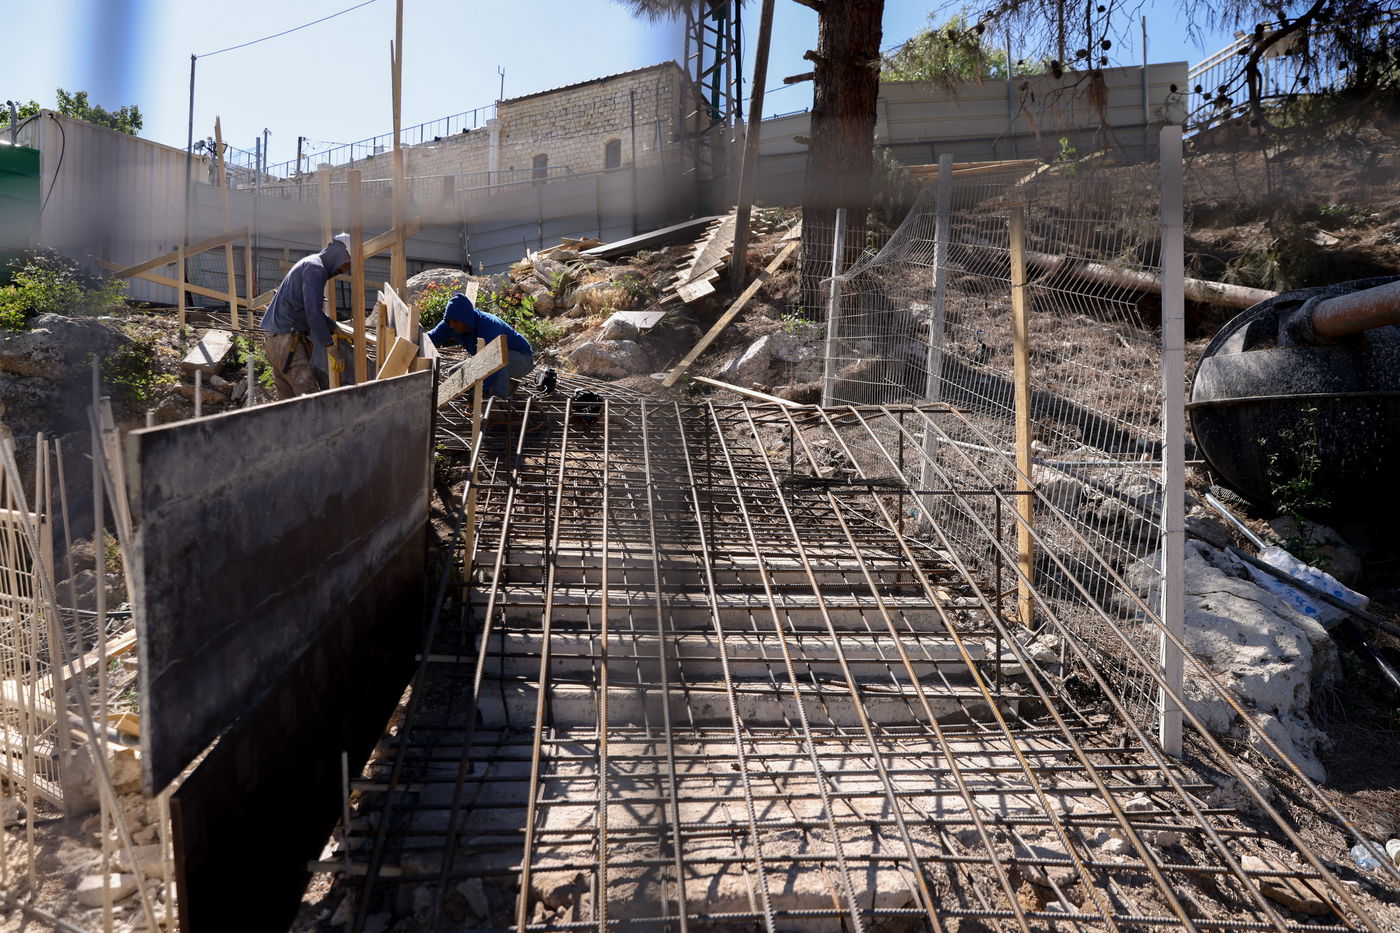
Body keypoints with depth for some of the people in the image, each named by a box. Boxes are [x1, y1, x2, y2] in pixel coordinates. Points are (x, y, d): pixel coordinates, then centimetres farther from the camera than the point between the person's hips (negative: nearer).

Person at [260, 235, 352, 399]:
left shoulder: (309, 264, 21)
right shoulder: (315, 268, -11)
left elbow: (315, 310, 29)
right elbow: (314, 313, -19)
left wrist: (336, 332, 21)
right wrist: (331, 349, -18)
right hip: (287, 340, -11)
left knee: (287, 397, 9)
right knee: (310, 394, -18)